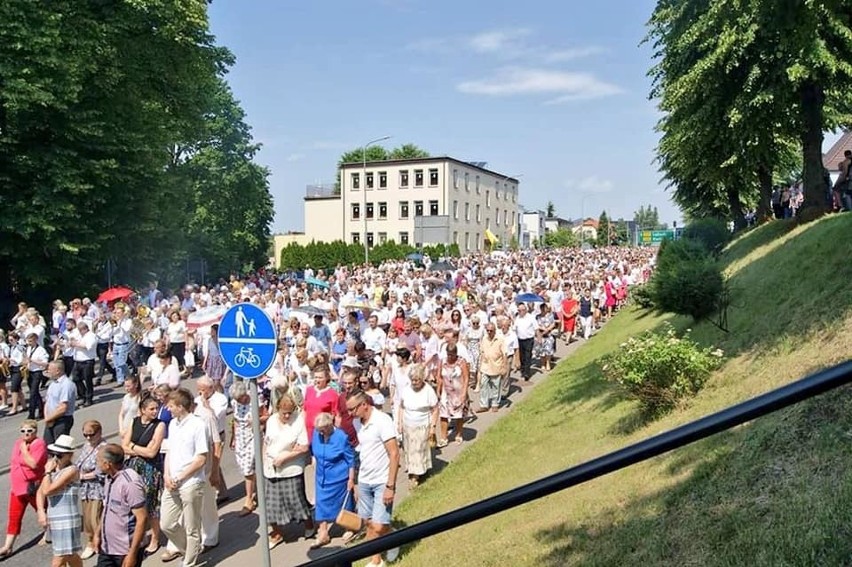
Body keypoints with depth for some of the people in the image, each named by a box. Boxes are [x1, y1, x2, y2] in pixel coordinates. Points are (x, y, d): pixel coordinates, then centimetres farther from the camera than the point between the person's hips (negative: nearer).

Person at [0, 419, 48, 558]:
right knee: (14, 517, 6)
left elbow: (33, 464, -29)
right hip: (17, 487, 7)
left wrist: (24, 450, -21)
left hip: (33, 487, -7)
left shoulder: (39, 444, -17)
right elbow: (13, 462, 21)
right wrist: (12, 481, 17)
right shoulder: (17, 442, 8)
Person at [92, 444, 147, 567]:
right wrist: (98, 533, 15)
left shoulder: (130, 483, -23)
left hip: (126, 552, -8)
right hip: (106, 548, 8)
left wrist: (132, 554, -23)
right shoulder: (109, 478, 6)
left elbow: (142, 518, -24)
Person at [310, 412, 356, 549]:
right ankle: (323, 534, 14)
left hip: (339, 478, -5)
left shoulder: (341, 437, -22)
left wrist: (351, 479, -13)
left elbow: (351, 460, -14)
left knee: (344, 504, 12)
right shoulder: (316, 434, -8)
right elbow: (312, 450, 12)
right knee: (322, 504, 6)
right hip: (322, 477, 5)